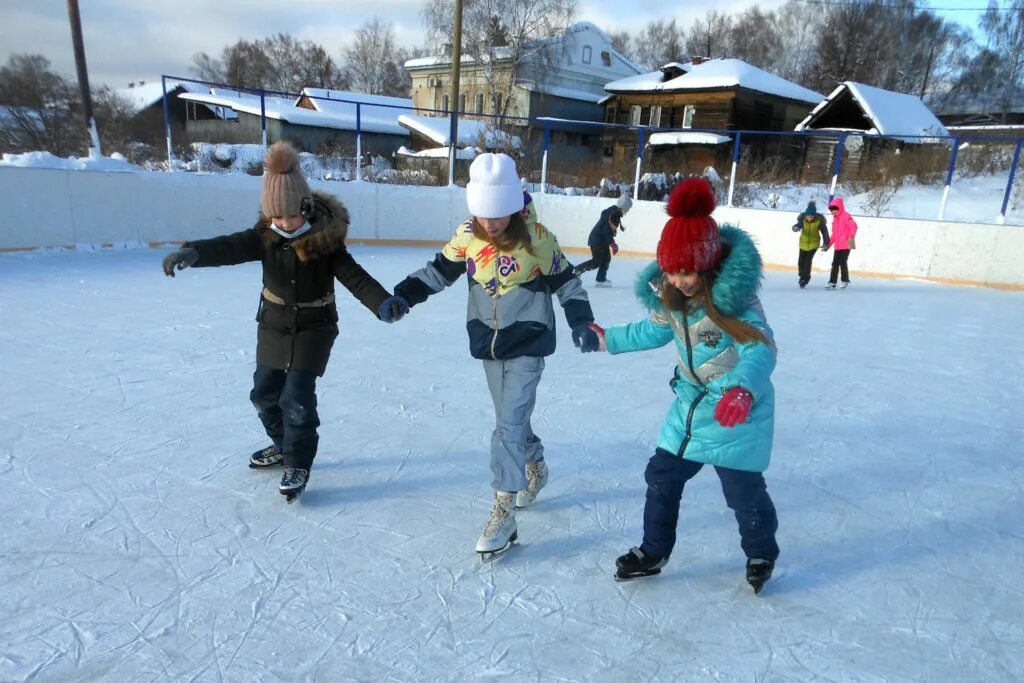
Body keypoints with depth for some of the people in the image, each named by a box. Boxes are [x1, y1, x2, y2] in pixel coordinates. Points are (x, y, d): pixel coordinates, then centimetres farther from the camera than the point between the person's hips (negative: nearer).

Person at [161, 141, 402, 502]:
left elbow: (353, 275, -26)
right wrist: (192, 252, -50)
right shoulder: (265, 235, -12)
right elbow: (230, 248, -29)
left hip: (314, 326, -4)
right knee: (264, 392, 14)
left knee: (297, 395, -11)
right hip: (273, 323, 5)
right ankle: (284, 444, 38)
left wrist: (382, 302, -45)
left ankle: (298, 464, 7)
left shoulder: (325, 238, -19)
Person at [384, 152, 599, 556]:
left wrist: (581, 323, -15)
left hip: (528, 343, -4)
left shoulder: (536, 237, -15)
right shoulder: (467, 235, -5)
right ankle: (535, 468, 45)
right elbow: (440, 271, 5)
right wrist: (403, 296, -7)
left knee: (509, 423, -11)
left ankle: (504, 513, -3)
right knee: (512, 416, 18)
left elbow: (565, 282, -6)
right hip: (488, 341, 5)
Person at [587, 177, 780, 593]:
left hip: (738, 406, -6)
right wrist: (608, 339, 19)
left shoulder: (734, 294, -26)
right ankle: (653, 552, 30)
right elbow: (655, 331, 12)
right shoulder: (669, 293, -6)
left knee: (742, 488, 3)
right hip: (690, 399, 7)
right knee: (662, 476, 10)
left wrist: (742, 389, -52)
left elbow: (760, 349, -34)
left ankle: (762, 554, 34)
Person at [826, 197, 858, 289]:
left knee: (843, 263, -6)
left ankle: (845, 281, 10)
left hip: (846, 245, -8)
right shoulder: (835, 218, 16)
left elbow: (854, 226, -21)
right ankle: (832, 282, 5)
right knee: (835, 264, 4)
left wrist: (851, 237, -30)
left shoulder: (846, 216, -9)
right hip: (837, 246, 8)